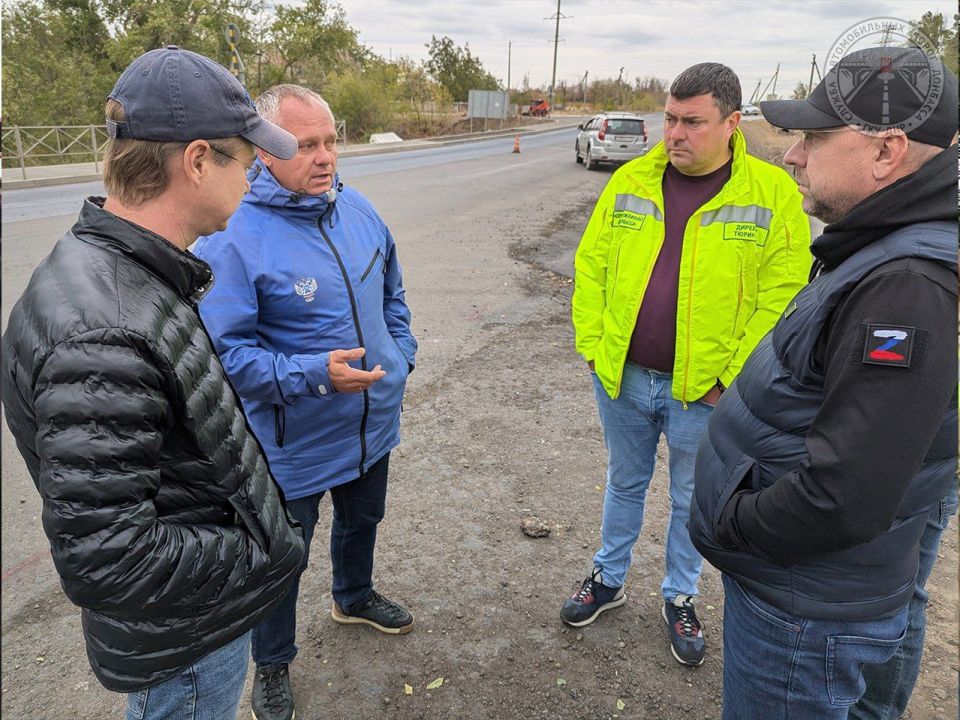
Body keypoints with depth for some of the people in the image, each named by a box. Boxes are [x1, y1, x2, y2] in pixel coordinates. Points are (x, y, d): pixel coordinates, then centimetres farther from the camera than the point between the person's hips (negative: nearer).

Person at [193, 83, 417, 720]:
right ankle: (273, 666, 41)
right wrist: (313, 376, -32)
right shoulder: (232, 238, -24)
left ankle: (355, 598, 60)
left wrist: (401, 357, 6)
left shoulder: (357, 209, -3)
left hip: (373, 424, 6)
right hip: (293, 444, -6)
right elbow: (224, 349, -24)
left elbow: (391, 292, 12)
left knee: (362, 520, 29)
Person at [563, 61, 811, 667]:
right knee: (625, 483, 21)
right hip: (622, 378, 3)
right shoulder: (631, 181, -1)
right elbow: (592, 265, 3)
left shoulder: (773, 194, -10)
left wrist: (731, 379, -13)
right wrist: (593, 345, -3)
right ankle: (609, 579, 43)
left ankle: (680, 599, 40)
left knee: (692, 499, 17)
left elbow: (782, 297, -11)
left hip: (702, 391, -2)